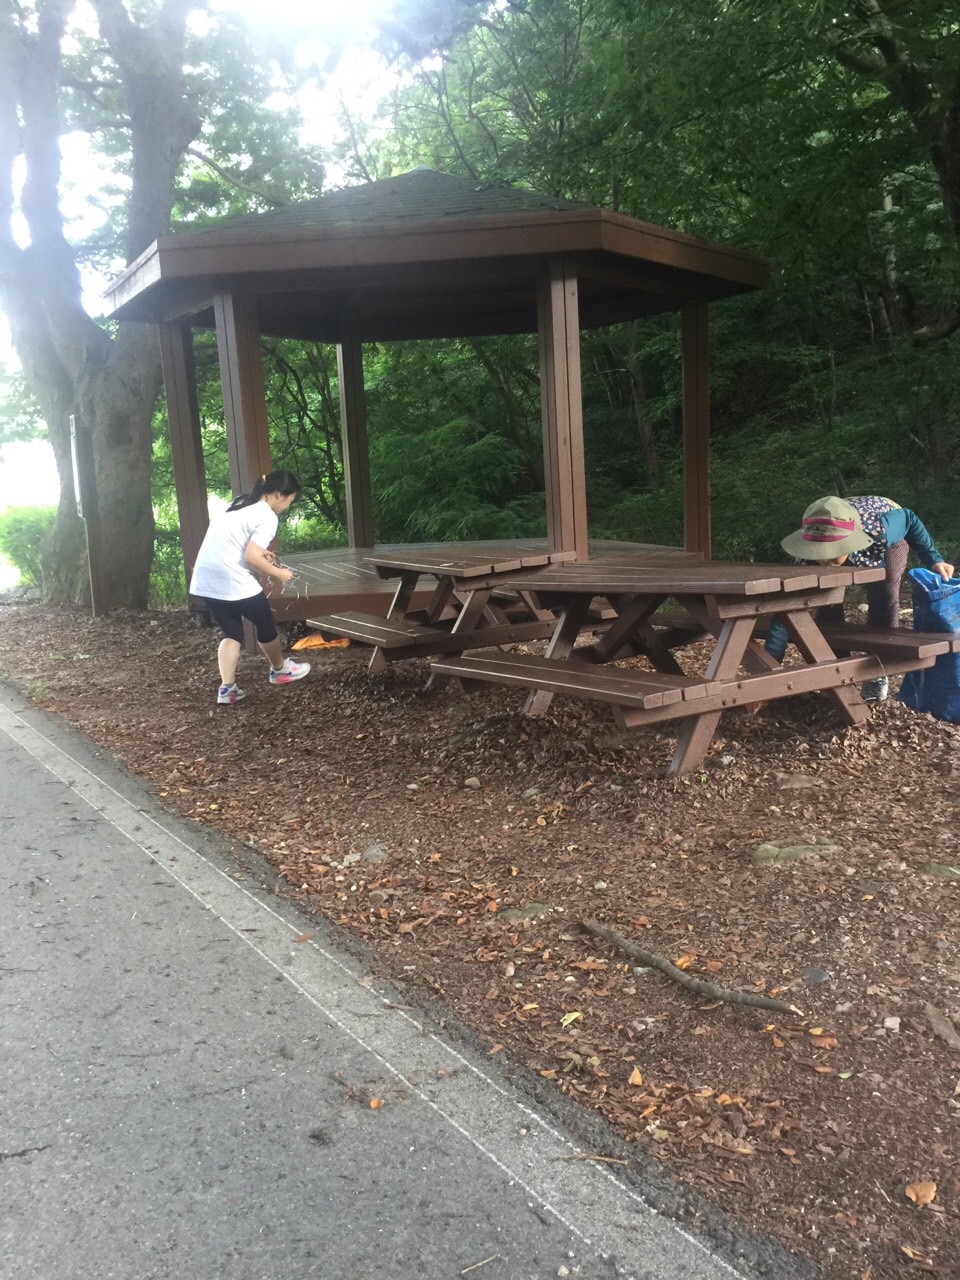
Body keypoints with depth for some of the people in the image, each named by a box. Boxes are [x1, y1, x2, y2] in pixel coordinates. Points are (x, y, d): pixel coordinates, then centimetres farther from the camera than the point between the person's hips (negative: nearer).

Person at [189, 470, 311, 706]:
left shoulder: (241, 504, 16)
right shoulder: (267, 517, -10)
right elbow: (251, 558, -17)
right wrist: (277, 573, -2)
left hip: (205, 580, 8)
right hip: (232, 582, -8)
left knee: (232, 633, 17)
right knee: (265, 624, 16)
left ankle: (227, 689, 9)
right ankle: (280, 669, 35)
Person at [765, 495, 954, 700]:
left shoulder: (879, 528, -47)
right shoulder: (812, 550, -41)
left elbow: (910, 520, -22)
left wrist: (933, 560, -30)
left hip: (886, 544, -1)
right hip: (851, 552, 1)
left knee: (883, 599, -13)